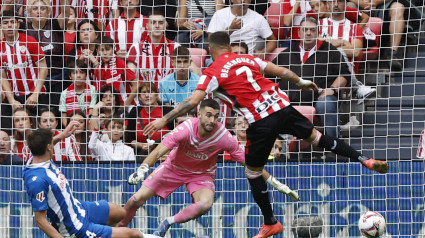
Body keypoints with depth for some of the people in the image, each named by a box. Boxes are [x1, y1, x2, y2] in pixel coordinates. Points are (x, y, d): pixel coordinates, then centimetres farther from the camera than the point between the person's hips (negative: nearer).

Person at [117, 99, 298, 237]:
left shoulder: (224, 137, -26)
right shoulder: (186, 129, -30)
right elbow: (158, 152, -34)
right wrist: (142, 169, -52)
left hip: (202, 174, 0)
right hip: (174, 167, 0)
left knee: (205, 204, -31)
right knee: (137, 199, -9)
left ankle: (168, 223, -7)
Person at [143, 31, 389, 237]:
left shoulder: (213, 72, 0)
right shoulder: (248, 59, 15)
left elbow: (192, 101, -7)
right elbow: (281, 71, 22)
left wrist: (164, 120, -3)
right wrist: (301, 82, 40)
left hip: (261, 122, -5)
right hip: (283, 107, 5)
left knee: (253, 172, 13)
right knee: (316, 136, 23)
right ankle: (364, 160, 19)